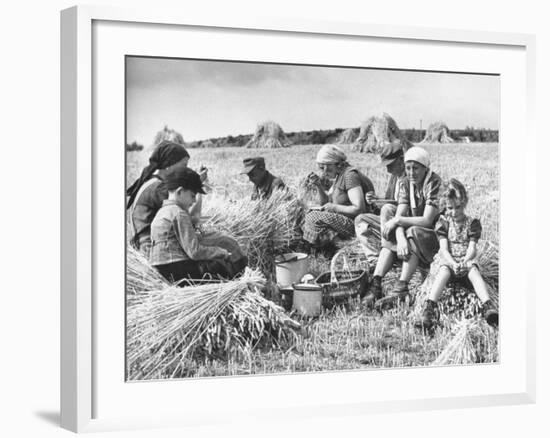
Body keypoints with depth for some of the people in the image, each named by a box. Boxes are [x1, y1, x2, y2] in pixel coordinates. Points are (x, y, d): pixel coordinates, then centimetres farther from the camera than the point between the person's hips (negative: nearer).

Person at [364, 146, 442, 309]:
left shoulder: (434, 183, -18)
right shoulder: (405, 183, 0)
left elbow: (427, 220, -25)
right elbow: (399, 215, -13)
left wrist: (397, 221, -23)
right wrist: (401, 239, -32)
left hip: (436, 234, -6)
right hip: (411, 231, 6)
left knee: (413, 233, -34)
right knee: (390, 242, -19)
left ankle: (401, 289, -40)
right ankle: (376, 286, -28)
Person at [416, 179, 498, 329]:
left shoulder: (472, 223, 7)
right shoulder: (443, 222, 7)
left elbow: (472, 248, -2)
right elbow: (444, 249, -3)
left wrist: (464, 263, -23)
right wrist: (453, 264, -23)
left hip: (467, 261, 1)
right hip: (448, 261, 0)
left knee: (474, 270, -34)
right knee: (444, 270, -35)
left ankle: (488, 306, -57)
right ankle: (430, 308, -57)